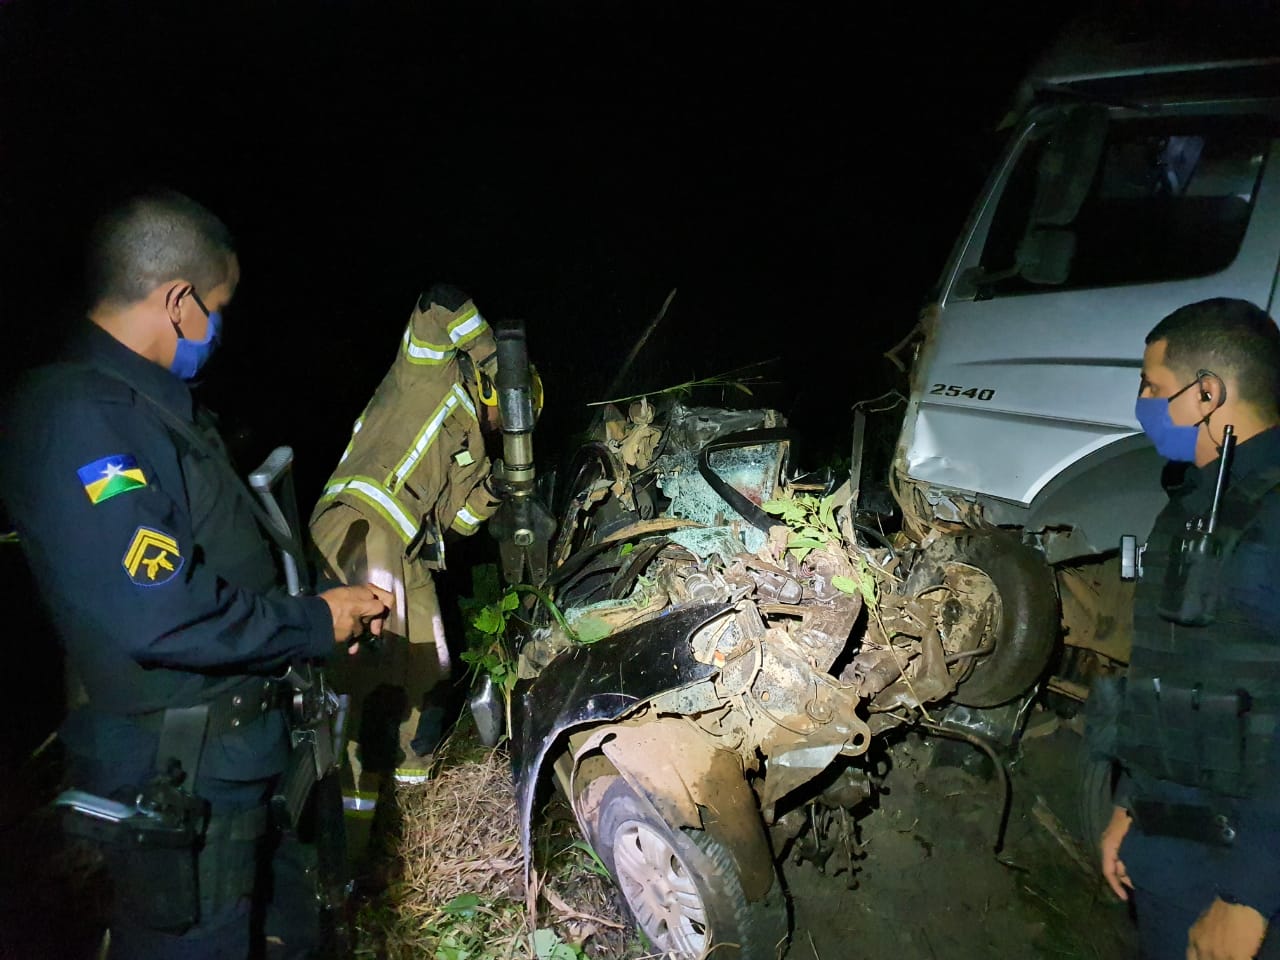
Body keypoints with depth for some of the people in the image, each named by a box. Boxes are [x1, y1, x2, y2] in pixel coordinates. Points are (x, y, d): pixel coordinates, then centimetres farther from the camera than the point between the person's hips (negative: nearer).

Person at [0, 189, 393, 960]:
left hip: (245, 750, 10)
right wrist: (314, 624, -17)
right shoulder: (77, 418, -22)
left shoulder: (158, 400, 11)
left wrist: (324, 604, 6)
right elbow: (156, 614, -30)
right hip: (178, 780, -10)